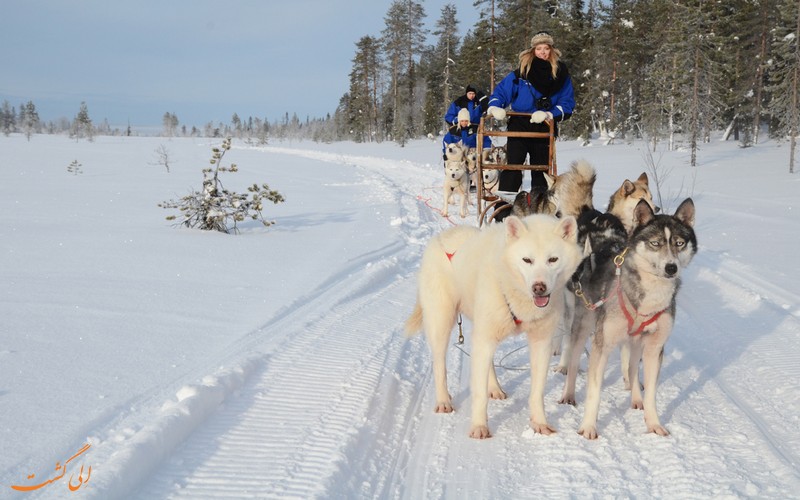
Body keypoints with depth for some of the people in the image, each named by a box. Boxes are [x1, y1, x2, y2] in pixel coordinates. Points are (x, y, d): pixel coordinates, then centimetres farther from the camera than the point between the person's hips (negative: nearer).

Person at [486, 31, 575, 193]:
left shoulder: (560, 73, 2)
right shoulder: (522, 71, 1)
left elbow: (567, 103, -1)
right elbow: (502, 90, 2)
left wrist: (549, 115, -18)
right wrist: (494, 107, -17)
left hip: (545, 130, 1)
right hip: (519, 126, -1)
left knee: (540, 169, 9)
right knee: (513, 166, -9)